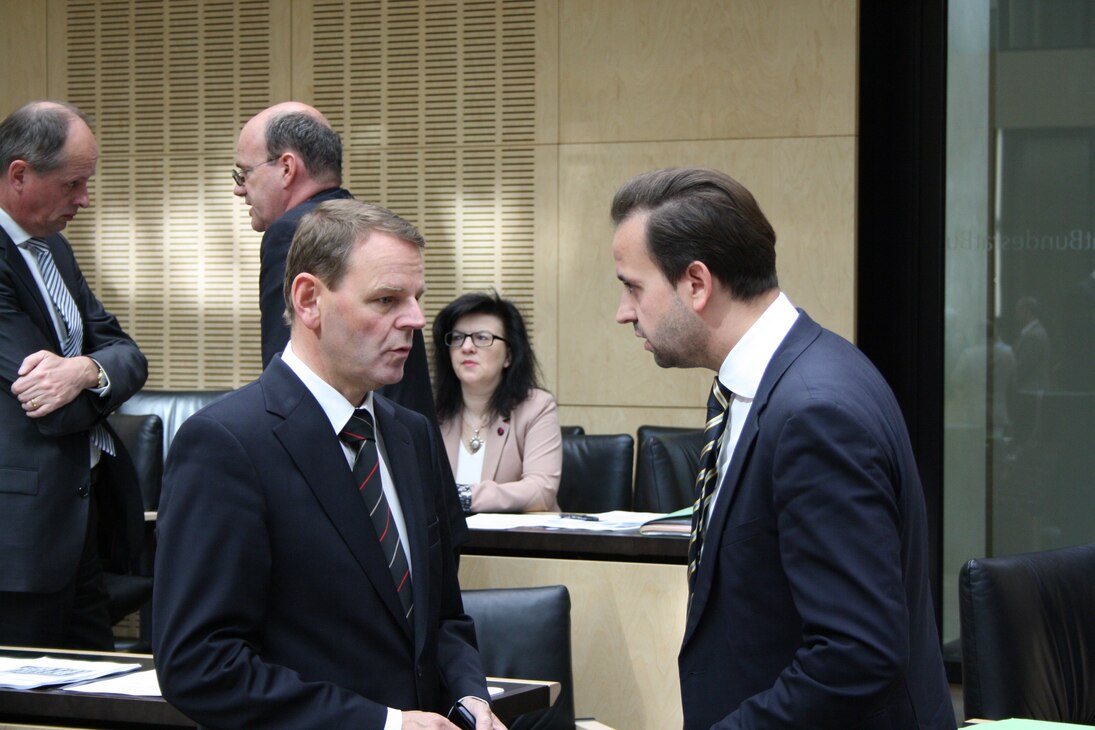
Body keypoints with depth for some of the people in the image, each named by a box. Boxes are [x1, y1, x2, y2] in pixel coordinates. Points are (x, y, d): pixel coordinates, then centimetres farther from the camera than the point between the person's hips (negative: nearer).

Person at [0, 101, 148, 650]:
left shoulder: (52, 247, 15)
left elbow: (127, 355, 8)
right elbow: (48, 411, -21)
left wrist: (87, 370, -16)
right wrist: (96, 377, -1)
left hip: (78, 511, 9)